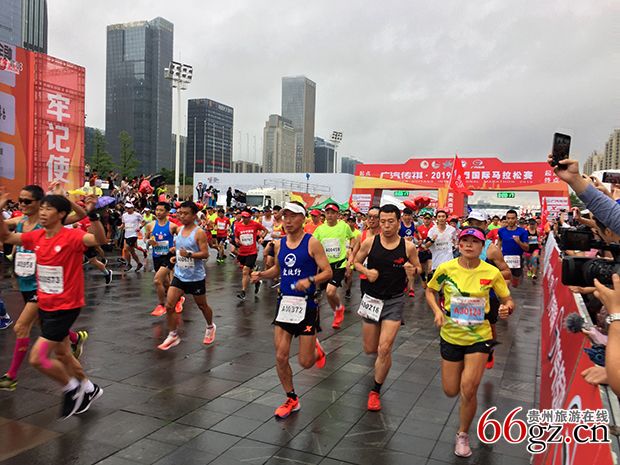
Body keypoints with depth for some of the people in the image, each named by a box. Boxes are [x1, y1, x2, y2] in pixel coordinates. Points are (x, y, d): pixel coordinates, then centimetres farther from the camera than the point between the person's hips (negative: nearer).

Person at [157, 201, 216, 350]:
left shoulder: (199, 233, -16)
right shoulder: (179, 230, 5)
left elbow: (205, 254, -20)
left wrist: (189, 254, -32)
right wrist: (176, 254, 6)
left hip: (196, 277, -5)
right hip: (179, 275, 6)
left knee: (202, 305, 13)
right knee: (169, 305, -4)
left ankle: (210, 327, 40)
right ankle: (173, 336, 10)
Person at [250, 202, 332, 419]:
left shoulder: (312, 243, -10)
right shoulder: (279, 244, 6)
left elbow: (328, 272, -11)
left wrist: (310, 281, -28)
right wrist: (261, 274, 3)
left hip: (306, 305, -4)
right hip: (285, 303, 5)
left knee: (305, 362, 1)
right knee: (280, 356, 3)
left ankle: (316, 349, 38)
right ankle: (292, 400, 23)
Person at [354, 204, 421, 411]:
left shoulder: (408, 246, -9)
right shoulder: (370, 242, -8)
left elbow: (419, 267, 5)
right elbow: (357, 262, 7)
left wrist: (413, 270, -18)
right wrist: (366, 271, -14)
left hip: (395, 301, -2)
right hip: (372, 298, 2)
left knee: (384, 349, -11)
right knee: (370, 349, 12)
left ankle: (375, 391, 10)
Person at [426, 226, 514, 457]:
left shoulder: (492, 272, -13)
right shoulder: (445, 268, -11)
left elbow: (508, 300, 0)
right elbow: (430, 291, 5)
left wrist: (507, 308, -23)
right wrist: (437, 311, -13)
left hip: (479, 337, -1)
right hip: (451, 335, 2)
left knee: (468, 389, -10)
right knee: (451, 391, 11)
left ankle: (463, 435, 18)